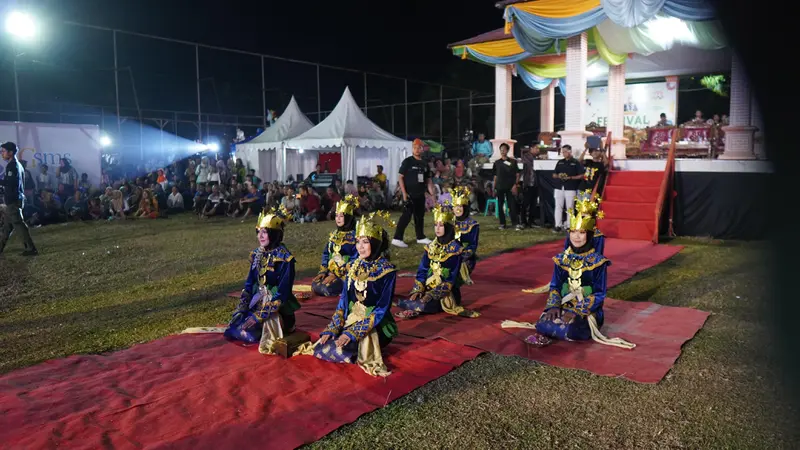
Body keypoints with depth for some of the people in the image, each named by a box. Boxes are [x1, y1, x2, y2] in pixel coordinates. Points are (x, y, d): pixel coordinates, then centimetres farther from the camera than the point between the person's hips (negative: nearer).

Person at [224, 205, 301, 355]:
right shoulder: (257, 254, 2)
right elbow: (249, 283, 7)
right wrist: (241, 309, -5)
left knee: (247, 334, -19)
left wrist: (260, 315, -23)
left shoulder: (285, 259, -19)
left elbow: (283, 293, -21)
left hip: (278, 307, -6)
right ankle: (265, 327, 16)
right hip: (257, 301, 7)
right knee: (234, 330, -7)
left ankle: (284, 326, 4)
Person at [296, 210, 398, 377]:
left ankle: (366, 350, 3)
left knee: (338, 352, -25)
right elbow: (343, 301, 6)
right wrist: (332, 329, -5)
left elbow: (381, 309, -17)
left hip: (375, 326, -5)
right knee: (322, 348, -15)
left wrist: (353, 333, -22)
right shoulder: (354, 266, 4)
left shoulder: (387, 271, -13)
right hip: (351, 320, 6)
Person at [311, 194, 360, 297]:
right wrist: (323, 271, -1)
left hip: (347, 274, -7)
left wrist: (337, 274, -19)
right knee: (315, 286, -17)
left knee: (326, 288, -27)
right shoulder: (334, 234, 11)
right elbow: (326, 254, 14)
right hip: (331, 272, 7)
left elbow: (355, 260, -16)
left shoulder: (355, 235, -10)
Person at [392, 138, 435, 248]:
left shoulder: (424, 164, 11)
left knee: (420, 216, 14)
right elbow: (401, 177, -8)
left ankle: (421, 237, 26)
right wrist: (404, 193, -15)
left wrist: (432, 194, 9)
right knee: (406, 216, -10)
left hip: (421, 195, 6)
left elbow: (428, 180, 17)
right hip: (409, 195, -6)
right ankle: (397, 239, -6)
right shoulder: (407, 161, -6)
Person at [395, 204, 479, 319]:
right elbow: (422, 269, 6)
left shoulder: (455, 249, -10)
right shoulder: (431, 247, 7)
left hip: (447, 291, -5)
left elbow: (452, 277, -14)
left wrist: (433, 294, -20)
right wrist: (418, 290, -9)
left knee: (424, 305, -29)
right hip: (429, 287, 5)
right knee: (413, 300, -23)